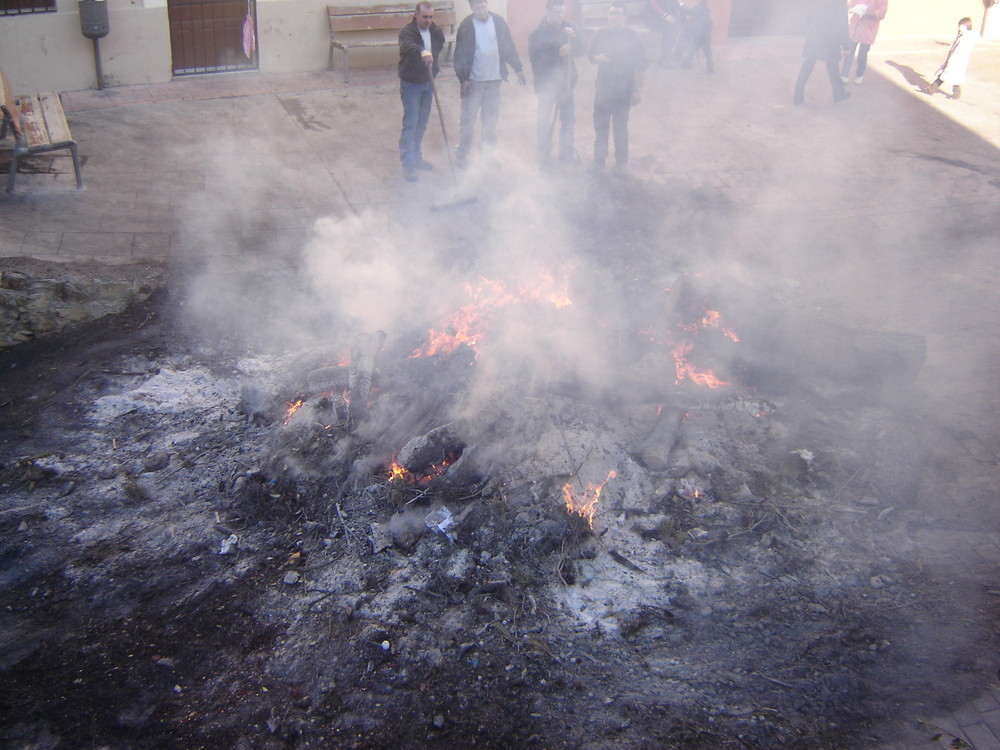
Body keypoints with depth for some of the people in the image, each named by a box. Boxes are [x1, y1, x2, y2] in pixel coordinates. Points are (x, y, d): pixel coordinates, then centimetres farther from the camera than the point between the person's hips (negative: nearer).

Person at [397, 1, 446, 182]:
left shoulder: (436, 31, 2)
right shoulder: (407, 31, -18)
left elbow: (440, 47, 22)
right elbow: (407, 45, -41)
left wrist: (434, 70, 13)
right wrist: (421, 52, -62)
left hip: (428, 83, 6)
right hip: (411, 84, -6)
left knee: (422, 123, 14)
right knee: (410, 124, -7)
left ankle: (416, 157, 28)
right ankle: (407, 164, -4)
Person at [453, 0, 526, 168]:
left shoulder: (499, 22, 1)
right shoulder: (466, 26, -6)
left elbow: (509, 46, 7)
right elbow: (460, 55, -6)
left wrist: (518, 68, 6)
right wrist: (463, 78, -12)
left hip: (494, 78, 3)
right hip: (474, 80, -3)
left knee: (491, 116, 10)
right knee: (468, 118, -3)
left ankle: (488, 150, 23)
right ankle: (462, 153, 4)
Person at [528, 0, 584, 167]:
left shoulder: (568, 28, 7)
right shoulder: (538, 33, -8)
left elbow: (580, 51, 3)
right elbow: (535, 57, -18)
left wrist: (573, 37, -16)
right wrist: (558, 52, -26)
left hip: (566, 82, 5)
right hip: (546, 84, -5)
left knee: (569, 119, 9)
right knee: (546, 122, -2)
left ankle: (567, 153, 22)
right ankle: (544, 155, 13)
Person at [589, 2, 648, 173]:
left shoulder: (632, 37, -8)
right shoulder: (600, 34, 3)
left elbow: (641, 66, -6)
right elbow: (591, 55, 12)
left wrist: (638, 89, -9)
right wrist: (598, 58, -12)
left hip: (623, 91, -3)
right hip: (602, 88, 3)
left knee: (620, 126, 5)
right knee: (600, 125, 8)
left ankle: (621, 161, 20)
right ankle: (599, 159, 23)